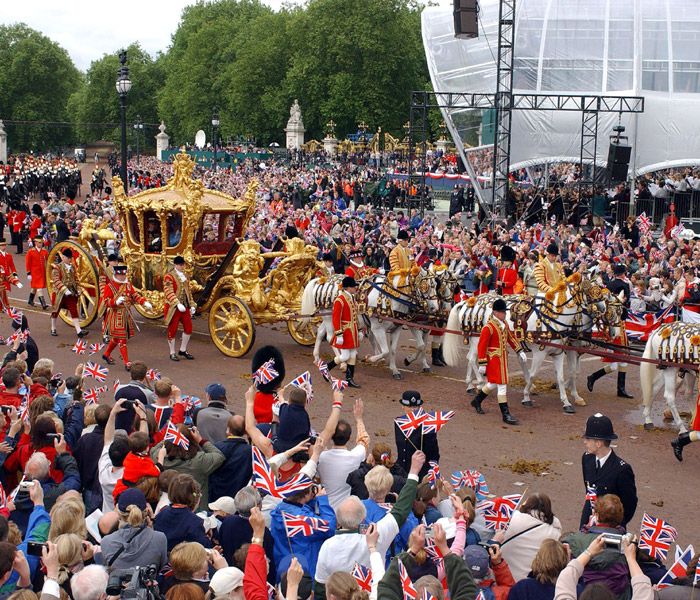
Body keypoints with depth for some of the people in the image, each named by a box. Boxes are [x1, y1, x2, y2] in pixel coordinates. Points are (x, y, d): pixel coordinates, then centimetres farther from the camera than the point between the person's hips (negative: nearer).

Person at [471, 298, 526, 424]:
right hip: (494, 360, -9)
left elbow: (511, 338, 20)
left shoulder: (504, 324, 7)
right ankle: (506, 415, -3)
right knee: (502, 385, -8)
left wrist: (520, 351, 13)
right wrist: (482, 364, -18)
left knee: (493, 383, 21)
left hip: (503, 359, 9)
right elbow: (482, 346, -17)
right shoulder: (488, 327, -18)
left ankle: (477, 401, 42)